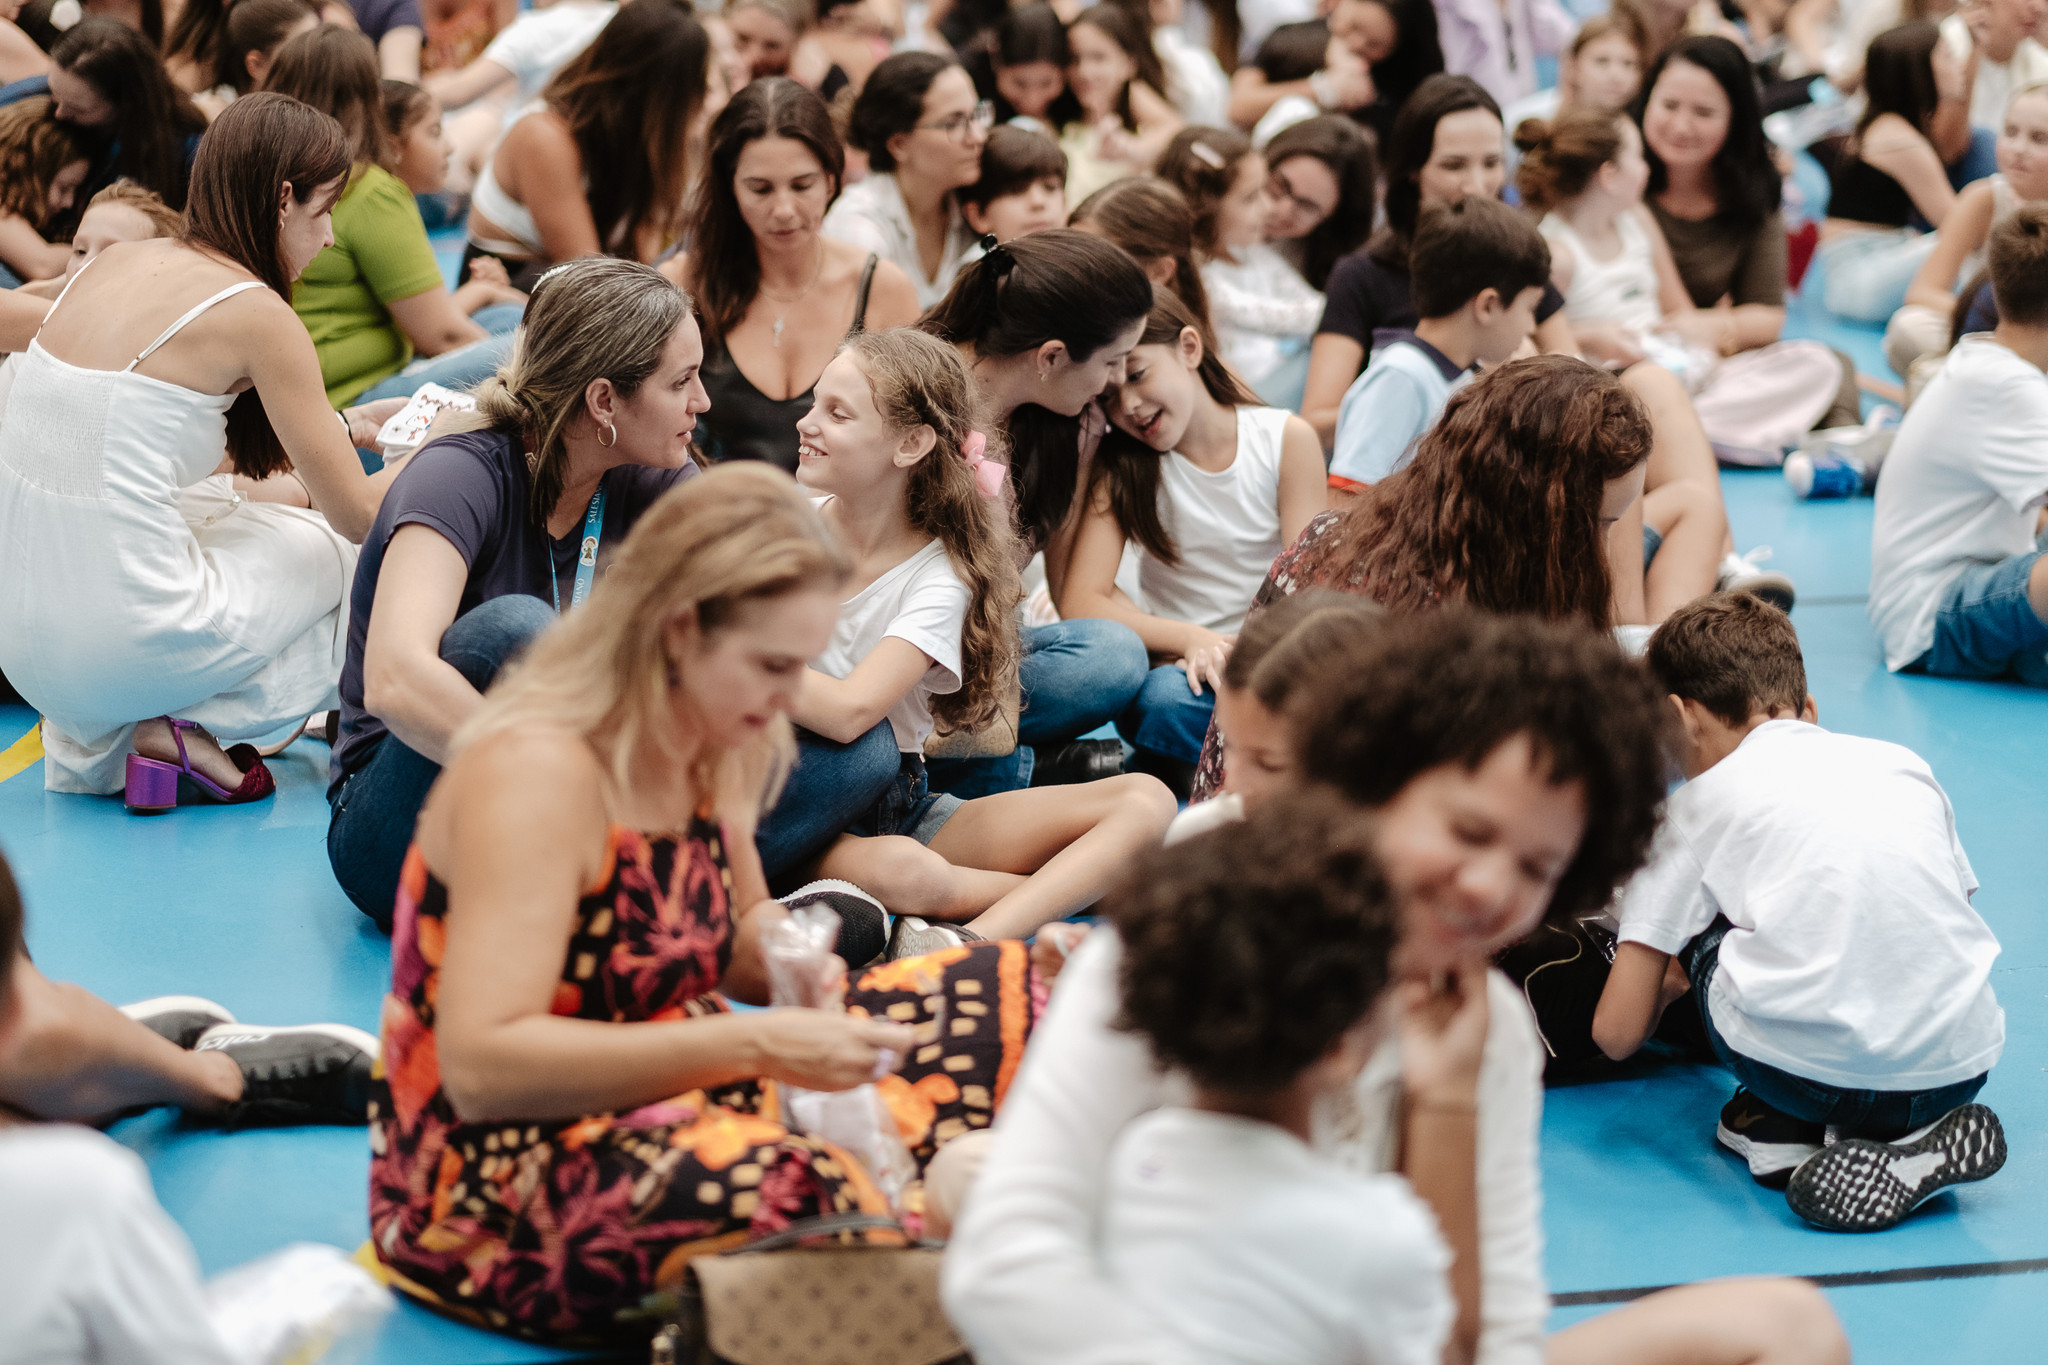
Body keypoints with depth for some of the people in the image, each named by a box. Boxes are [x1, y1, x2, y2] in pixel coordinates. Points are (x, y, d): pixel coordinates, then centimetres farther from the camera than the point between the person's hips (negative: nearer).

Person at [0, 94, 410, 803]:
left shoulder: (114, 263, 11)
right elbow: (357, 513, -4)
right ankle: (192, 727, 1)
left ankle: (92, 737, 17)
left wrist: (342, 427, 28)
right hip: (124, 640, -7)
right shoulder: (255, 312, -9)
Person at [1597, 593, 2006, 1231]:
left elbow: (1617, 1035, 10)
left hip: (1805, 1073, -3)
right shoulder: (1905, 765, 21)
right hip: (1961, 1072, 3)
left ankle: (1793, 1132, 7)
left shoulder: (1697, 803, 11)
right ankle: (1908, 1137, 10)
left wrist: (1664, 983, 36)